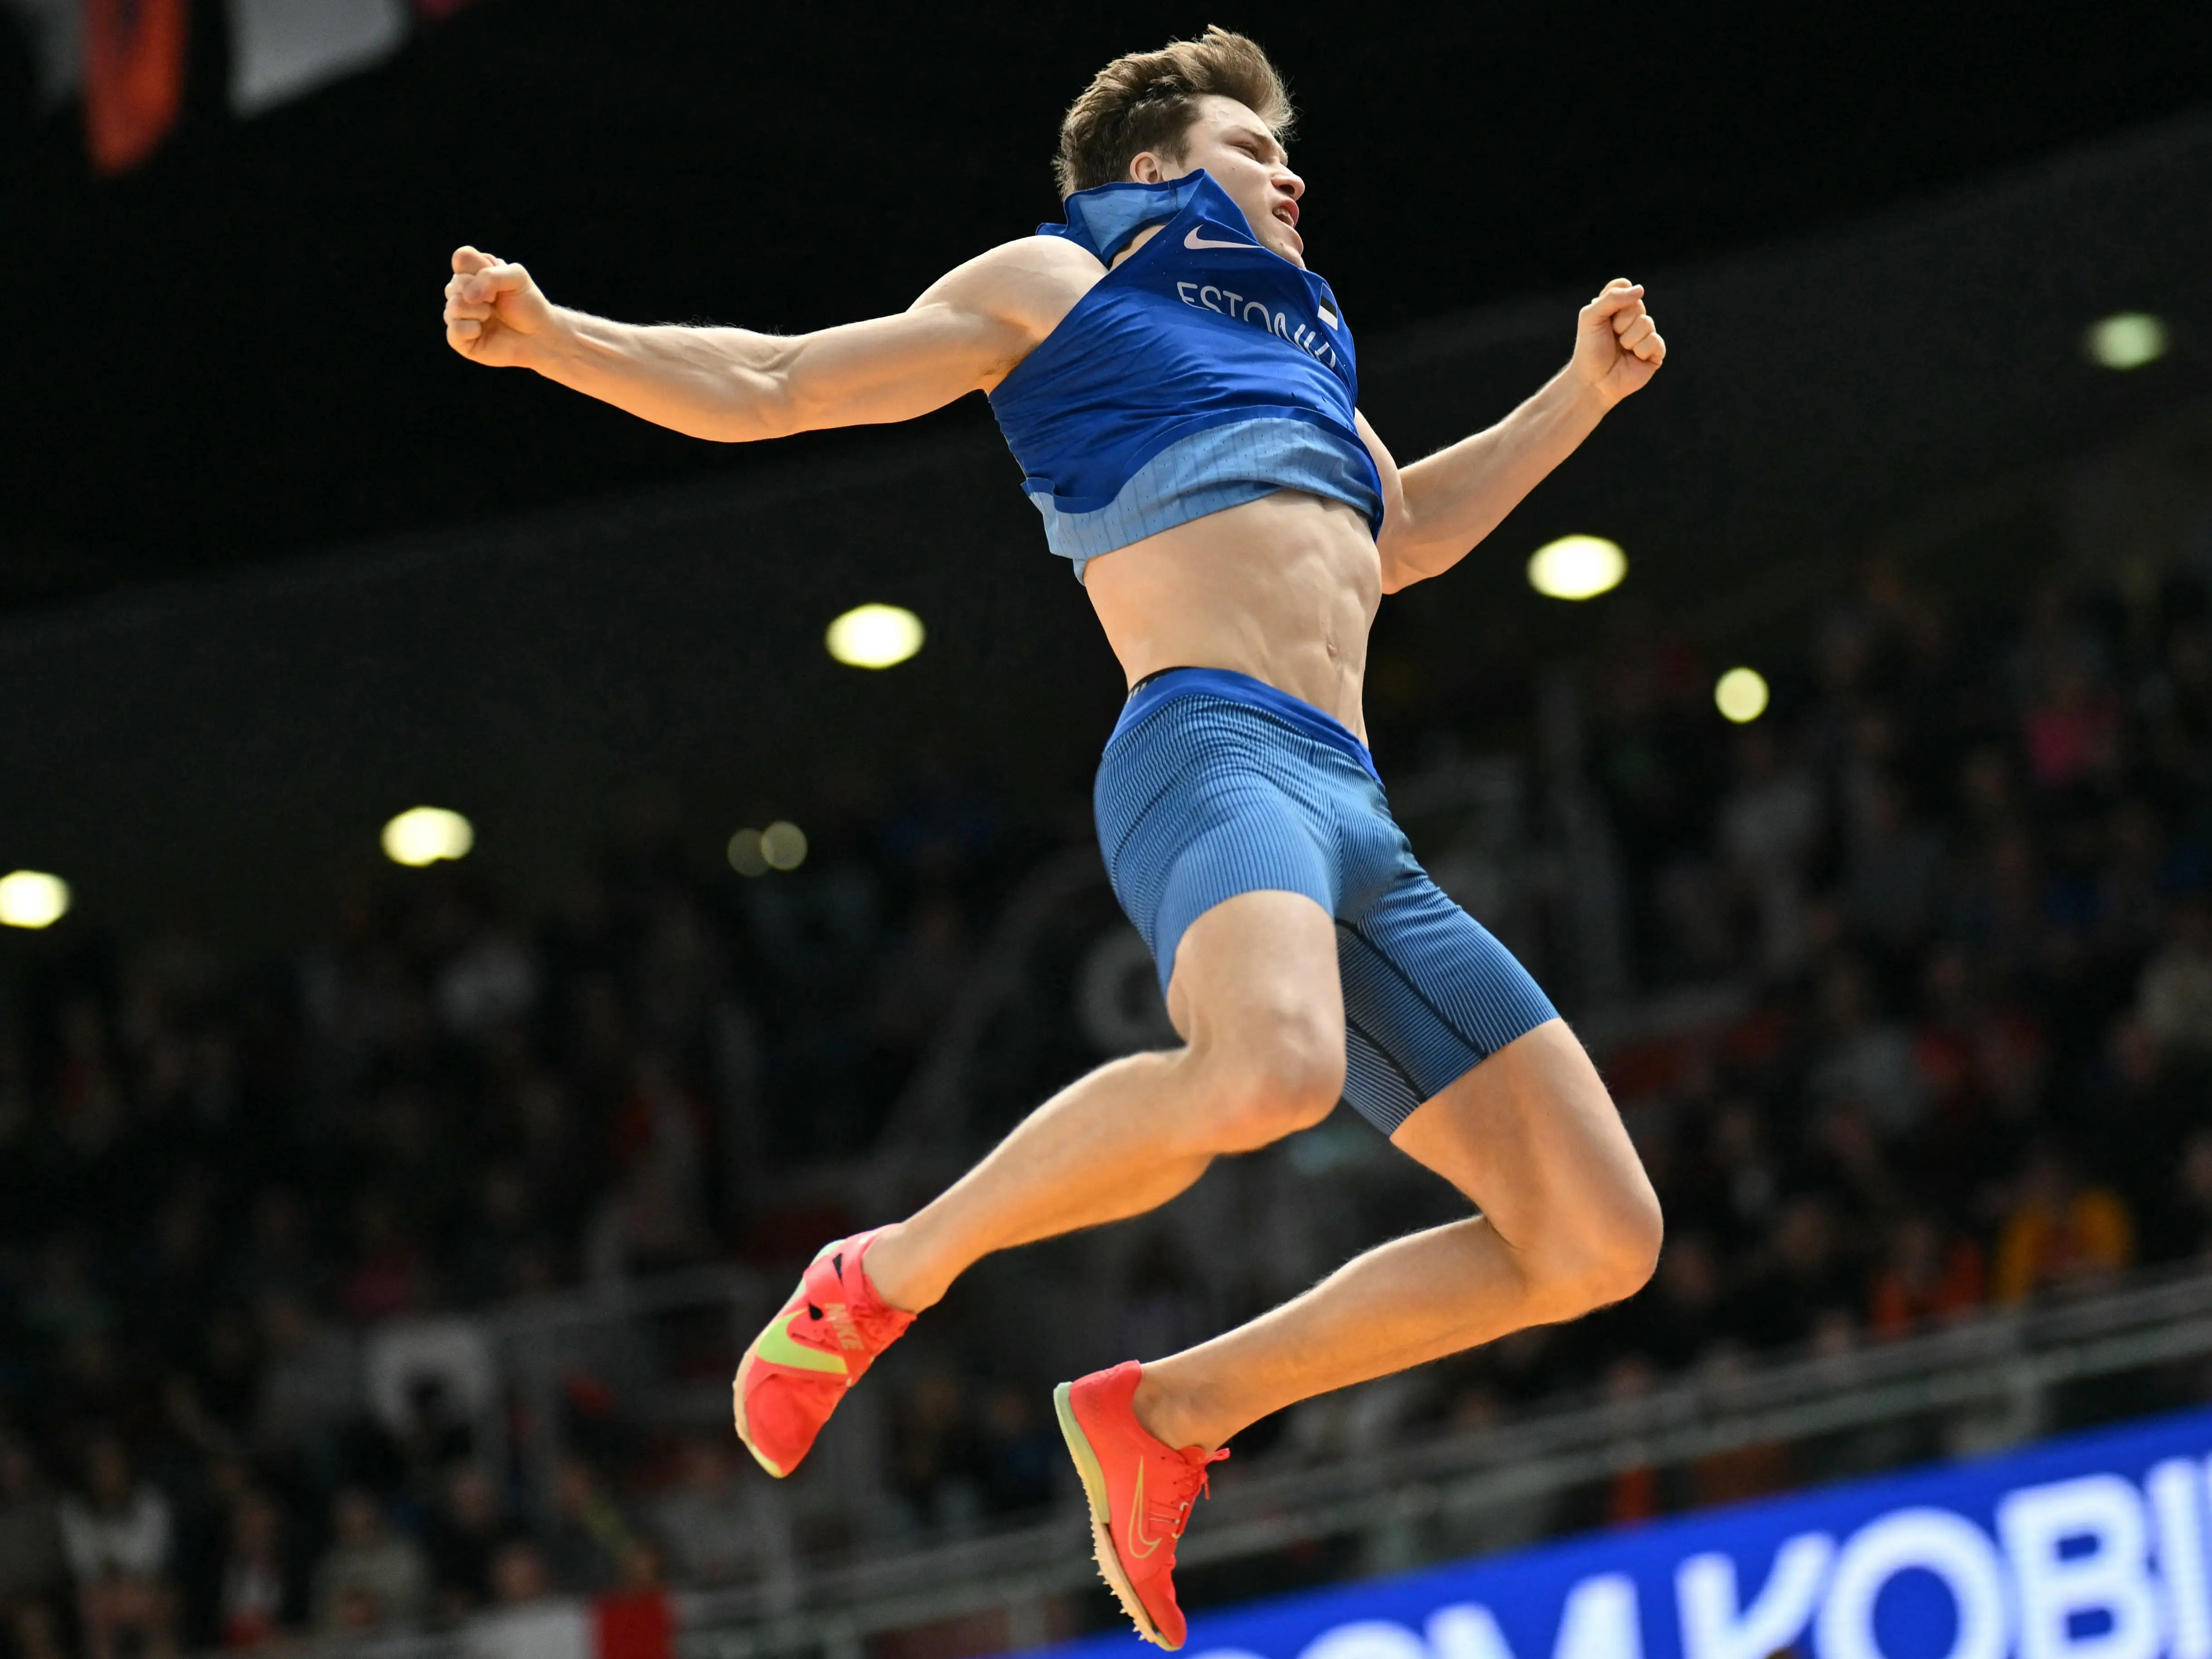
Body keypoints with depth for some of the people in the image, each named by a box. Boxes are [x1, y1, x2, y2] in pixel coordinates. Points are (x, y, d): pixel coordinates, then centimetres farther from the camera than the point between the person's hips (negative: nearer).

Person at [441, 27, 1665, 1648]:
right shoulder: (1065, 282, 13)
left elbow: (1404, 534, 52)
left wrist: (1583, 392, 44)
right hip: (1210, 745, -8)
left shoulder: (1300, 348, 33)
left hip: (1357, 815, 8)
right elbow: (768, 388, 9)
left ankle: (1169, 1410, 7)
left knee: (1597, 1239, -1)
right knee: (1271, 1066, -41)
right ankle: (888, 1277, -18)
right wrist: (550, 336, -5)